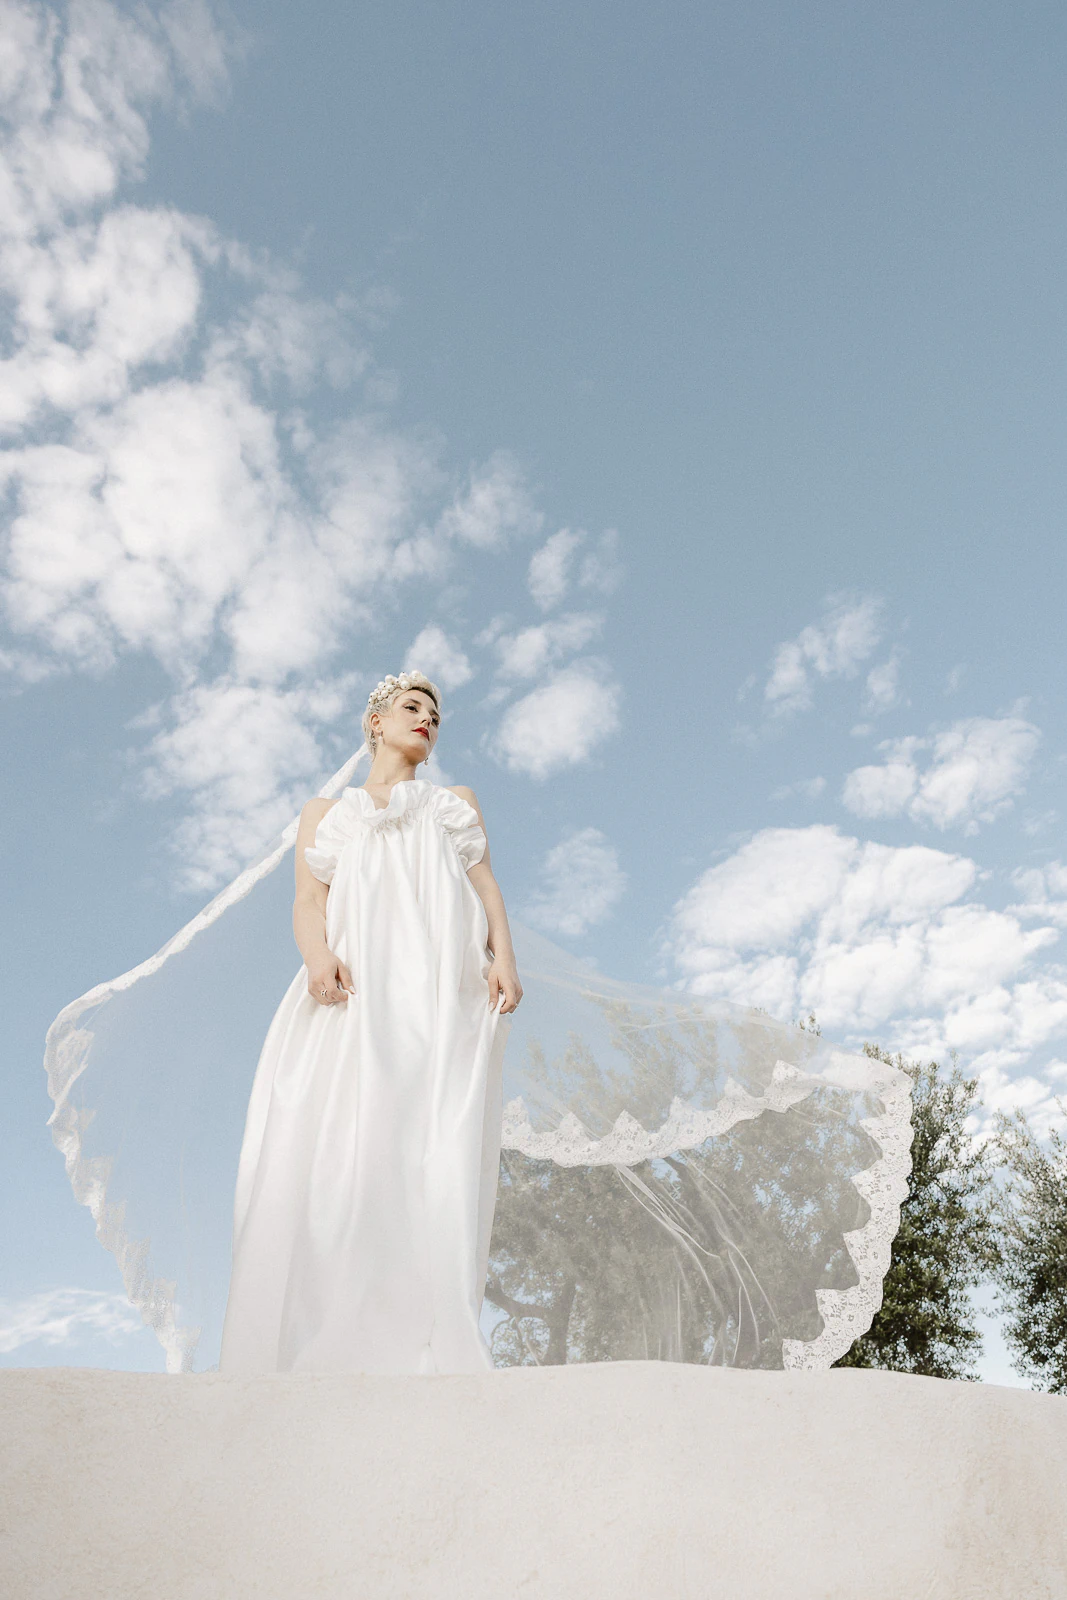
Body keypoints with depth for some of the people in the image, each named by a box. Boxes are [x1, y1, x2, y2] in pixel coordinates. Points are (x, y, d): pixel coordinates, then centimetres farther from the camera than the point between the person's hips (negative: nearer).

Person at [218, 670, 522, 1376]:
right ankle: (309, 1347, -16)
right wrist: (319, 957, -11)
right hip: (354, 993, 0)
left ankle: (432, 1344, -20)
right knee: (330, 1146, -16)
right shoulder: (326, 813, 29)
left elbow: (486, 885, 15)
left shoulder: (457, 804, 31)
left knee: (440, 1150, -16)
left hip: (440, 993, 0)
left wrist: (504, 962, -5)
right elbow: (308, 901, 13)